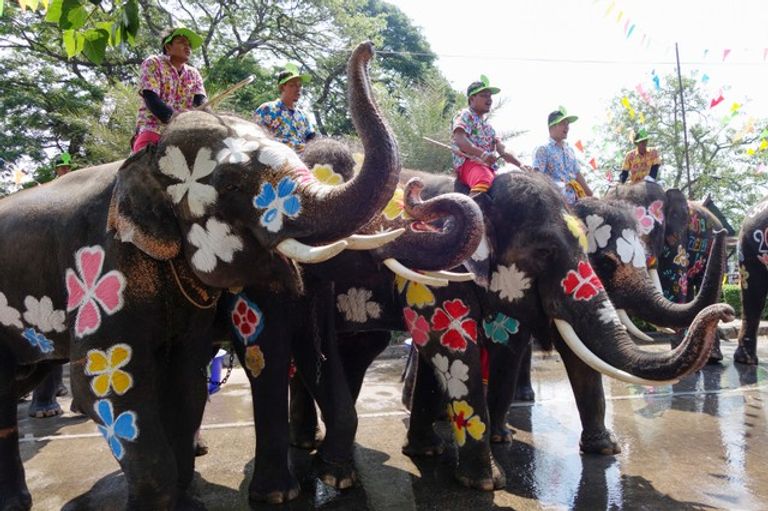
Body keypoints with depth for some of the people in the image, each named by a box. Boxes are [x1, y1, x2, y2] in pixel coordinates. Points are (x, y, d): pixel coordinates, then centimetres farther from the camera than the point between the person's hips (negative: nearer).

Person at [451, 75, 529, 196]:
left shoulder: (488, 125, 28)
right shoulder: (465, 116, 5)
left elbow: (503, 151, 19)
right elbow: (460, 140, -15)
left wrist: (520, 165, 3)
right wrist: (482, 154, -28)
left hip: (488, 167, 9)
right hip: (469, 163, -9)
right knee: (483, 181, -39)